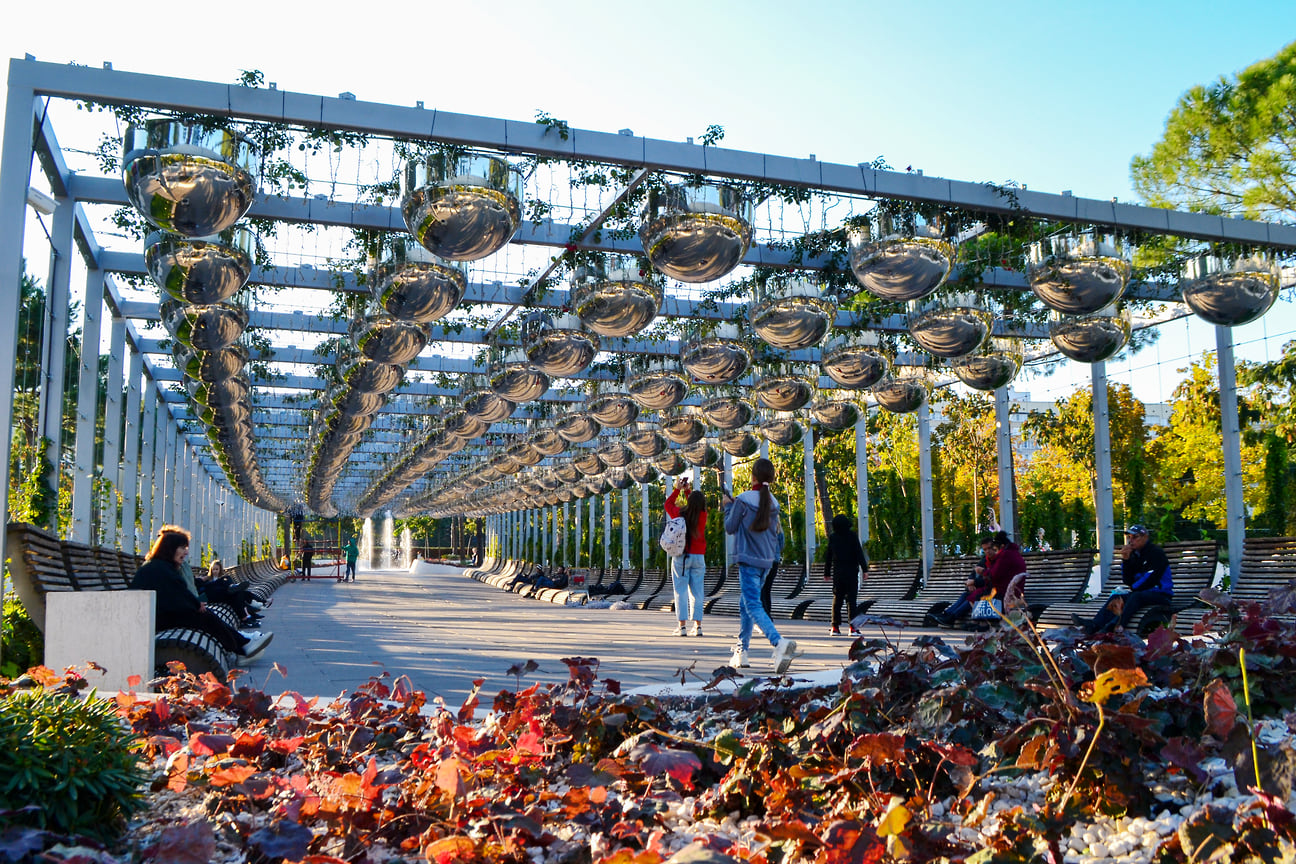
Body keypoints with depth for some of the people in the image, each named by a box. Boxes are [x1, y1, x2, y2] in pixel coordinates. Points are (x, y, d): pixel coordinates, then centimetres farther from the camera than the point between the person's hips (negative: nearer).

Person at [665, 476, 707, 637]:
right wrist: (688, 490, 20)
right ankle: (697, 625, 6)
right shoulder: (702, 516, -6)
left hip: (681, 557, -2)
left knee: (681, 591, 1)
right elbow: (697, 507, 17)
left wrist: (677, 489, 18)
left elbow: (668, 503, 11)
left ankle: (682, 626, -2)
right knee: (697, 592, 7)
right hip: (698, 557, 2)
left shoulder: (679, 513, -10)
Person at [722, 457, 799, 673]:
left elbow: (730, 528, -3)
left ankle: (779, 642, -34)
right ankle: (741, 651, 20)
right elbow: (776, 532, 14)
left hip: (748, 559, -7)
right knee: (745, 603, 18)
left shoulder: (743, 500, -13)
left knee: (753, 605, -12)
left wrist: (728, 506, 11)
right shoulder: (773, 503, 6)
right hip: (766, 559, 7)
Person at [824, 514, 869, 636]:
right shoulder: (852, 536, -6)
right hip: (851, 572, -3)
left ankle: (835, 627, 8)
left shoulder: (832, 537, 4)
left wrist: (827, 573, 18)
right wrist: (864, 569, -8)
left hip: (837, 573, 3)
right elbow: (859, 554, -9)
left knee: (837, 599, 10)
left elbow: (828, 557, 10)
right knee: (851, 599, -2)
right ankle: (852, 627, -6)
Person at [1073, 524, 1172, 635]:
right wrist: (1125, 560, -6)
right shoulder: (1134, 555, 14)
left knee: (1136, 596, -34)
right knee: (1116, 596, -11)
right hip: (1140, 591, 7)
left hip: (1161, 593, -7)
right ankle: (1093, 625, -34)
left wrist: (1132, 588, -8)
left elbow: (1150, 580, -16)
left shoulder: (1156, 553, -7)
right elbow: (1128, 581, 5)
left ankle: (1112, 627, -50)